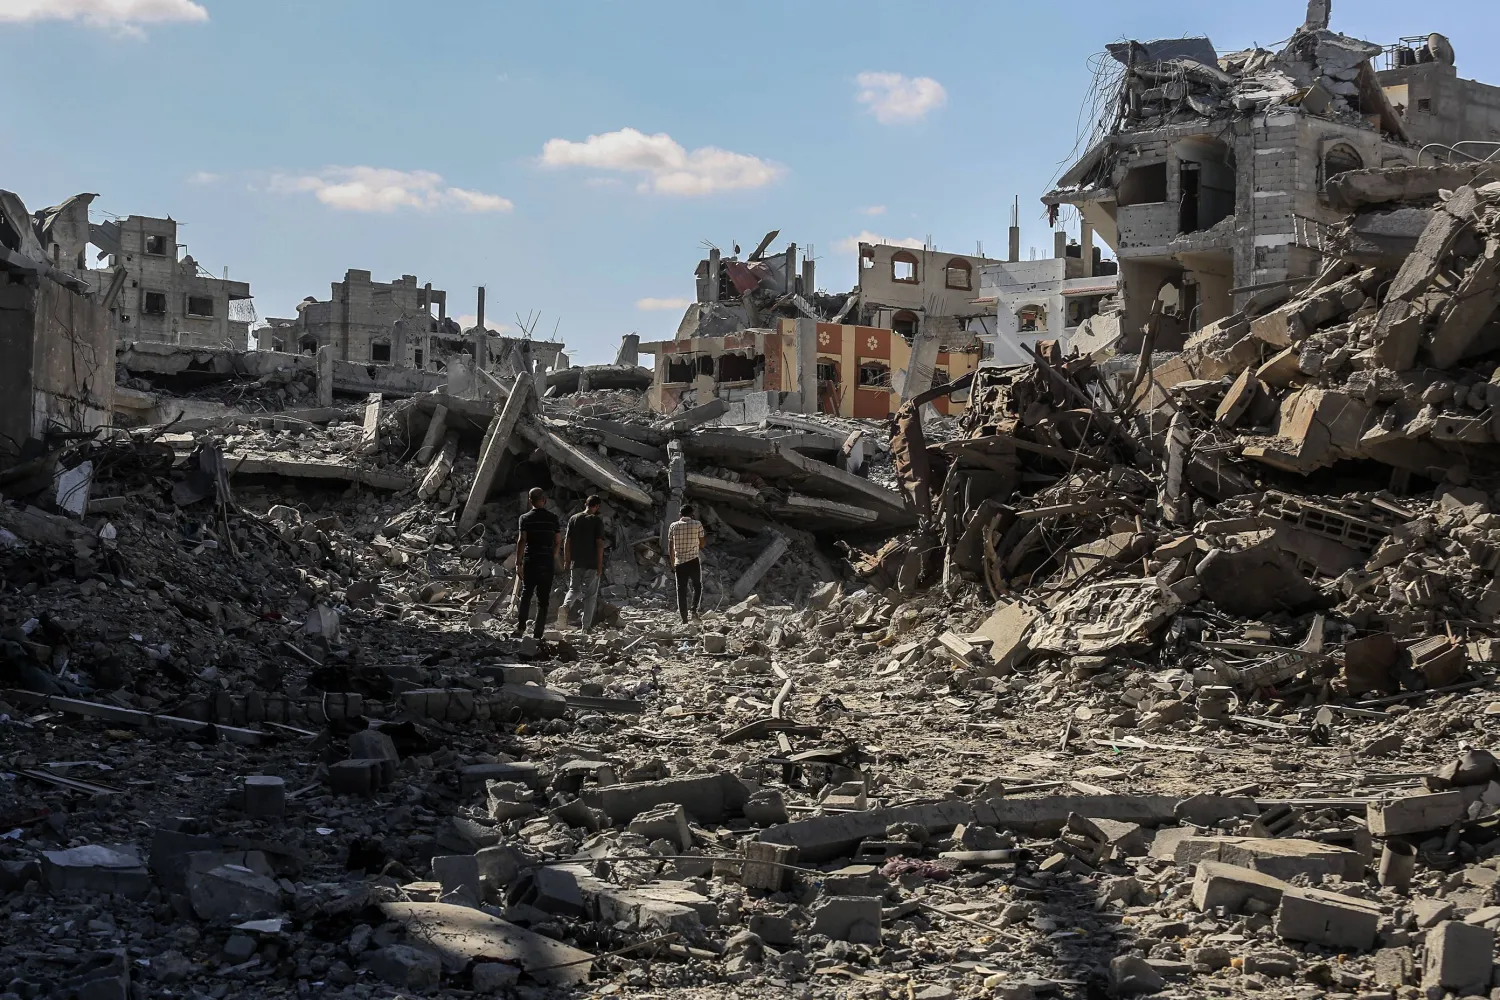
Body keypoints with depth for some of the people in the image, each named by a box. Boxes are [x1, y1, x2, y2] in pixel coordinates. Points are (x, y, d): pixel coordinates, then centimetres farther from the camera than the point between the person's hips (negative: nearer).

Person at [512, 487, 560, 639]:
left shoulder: (525, 518, -3)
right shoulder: (553, 518, 3)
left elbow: (522, 540, -10)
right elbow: (558, 540, 6)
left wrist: (518, 561, -8)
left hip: (530, 562, -1)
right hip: (548, 562, 1)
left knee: (526, 594, 5)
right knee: (543, 598, 6)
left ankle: (520, 627, -10)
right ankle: (538, 632, 4)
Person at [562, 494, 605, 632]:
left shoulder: (573, 519, 4)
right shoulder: (597, 520, -6)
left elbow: (567, 541, 4)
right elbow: (599, 543, -10)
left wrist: (566, 561, 11)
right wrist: (600, 565, -6)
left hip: (576, 563, 3)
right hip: (592, 564, -3)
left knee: (574, 589, 16)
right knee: (590, 594, 6)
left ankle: (565, 606, -16)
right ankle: (586, 625, 6)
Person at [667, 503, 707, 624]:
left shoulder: (673, 526, 3)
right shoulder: (697, 525, -3)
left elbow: (670, 547, 5)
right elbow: (702, 544, 2)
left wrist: (672, 563, 13)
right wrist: (706, 536, 22)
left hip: (679, 563, 1)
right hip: (694, 561, -1)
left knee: (681, 590, 5)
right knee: (697, 586, 17)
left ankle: (684, 619, 4)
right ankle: (694, 609, -4)